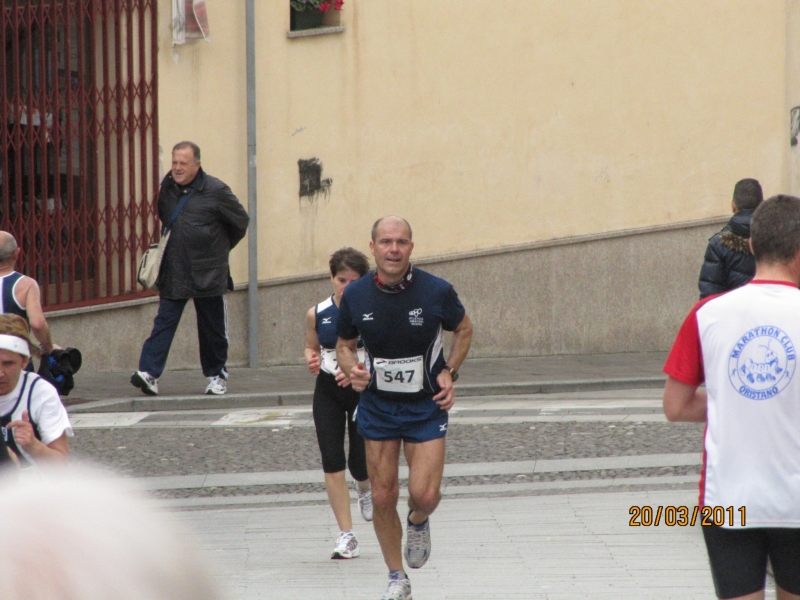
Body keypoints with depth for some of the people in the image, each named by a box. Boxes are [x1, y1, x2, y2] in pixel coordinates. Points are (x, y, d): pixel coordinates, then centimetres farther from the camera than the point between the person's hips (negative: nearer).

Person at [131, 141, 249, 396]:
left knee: (212, 328, 7)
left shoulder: (215, 191, -10)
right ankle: (149, 372, -15)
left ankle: (217, 376, 20)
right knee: (164, 322, -6)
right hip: (172, 273, 3)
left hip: (208, 275, -3)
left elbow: (241, 222, 1)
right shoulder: (167, 187, 5)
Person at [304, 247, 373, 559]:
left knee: (361, 465, -2)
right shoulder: (317, 314, -1)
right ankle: (346, 536, 0)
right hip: (328, 392, 2)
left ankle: (366, 489, 39)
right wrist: (311, 360, -9)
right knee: (332, 463, -6)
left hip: (363, 391, -2)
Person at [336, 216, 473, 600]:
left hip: (426, 406, -2)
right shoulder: (355, 296, -9)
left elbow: (464, 329, 5)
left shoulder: (436, 291, -14)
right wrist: (352, 369, -14)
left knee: (424, 494, -13)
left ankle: (418, 523, 26)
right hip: (377, 406, 2)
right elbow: (345, 345, 7)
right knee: (382, 497, 3)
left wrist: (449, 372, -8)